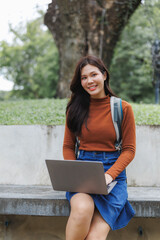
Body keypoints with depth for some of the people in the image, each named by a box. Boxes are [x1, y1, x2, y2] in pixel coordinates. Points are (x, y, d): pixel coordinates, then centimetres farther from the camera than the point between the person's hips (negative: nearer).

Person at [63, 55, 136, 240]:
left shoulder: (123, 108, 3)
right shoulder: (75, 109, 9)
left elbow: (129, 149, 3)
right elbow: (68, 146, 13)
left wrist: (109, 175, -13)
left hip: (113, 171, -1)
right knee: (83, 208, -34)